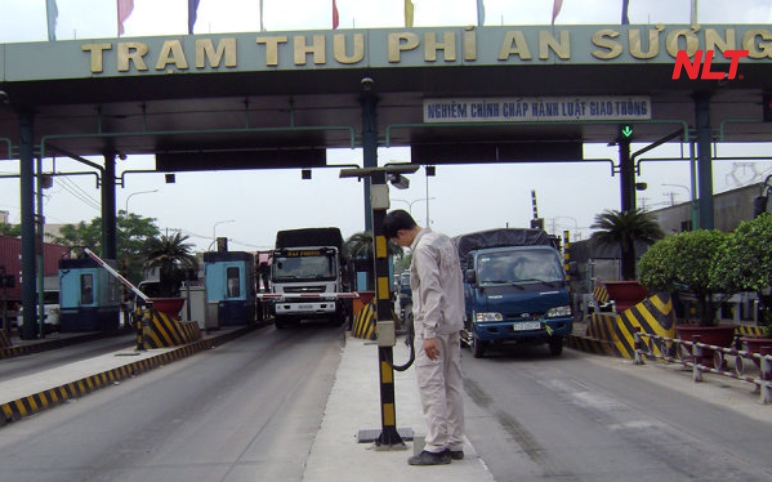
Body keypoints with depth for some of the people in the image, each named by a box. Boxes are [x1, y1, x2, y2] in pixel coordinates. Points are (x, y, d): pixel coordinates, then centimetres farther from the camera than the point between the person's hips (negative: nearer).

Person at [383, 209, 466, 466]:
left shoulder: (423, 248, -15)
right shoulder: (443, 240, 14)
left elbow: (432, 292, -21)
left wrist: (429, 333, -22)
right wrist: (458, 319, 19)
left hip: (433, 325, -10)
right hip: (453, 324, 10)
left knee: (431, 386, -6)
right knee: (452, 384, 11)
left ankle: (437, 447, -4)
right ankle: (455, 444, 16)